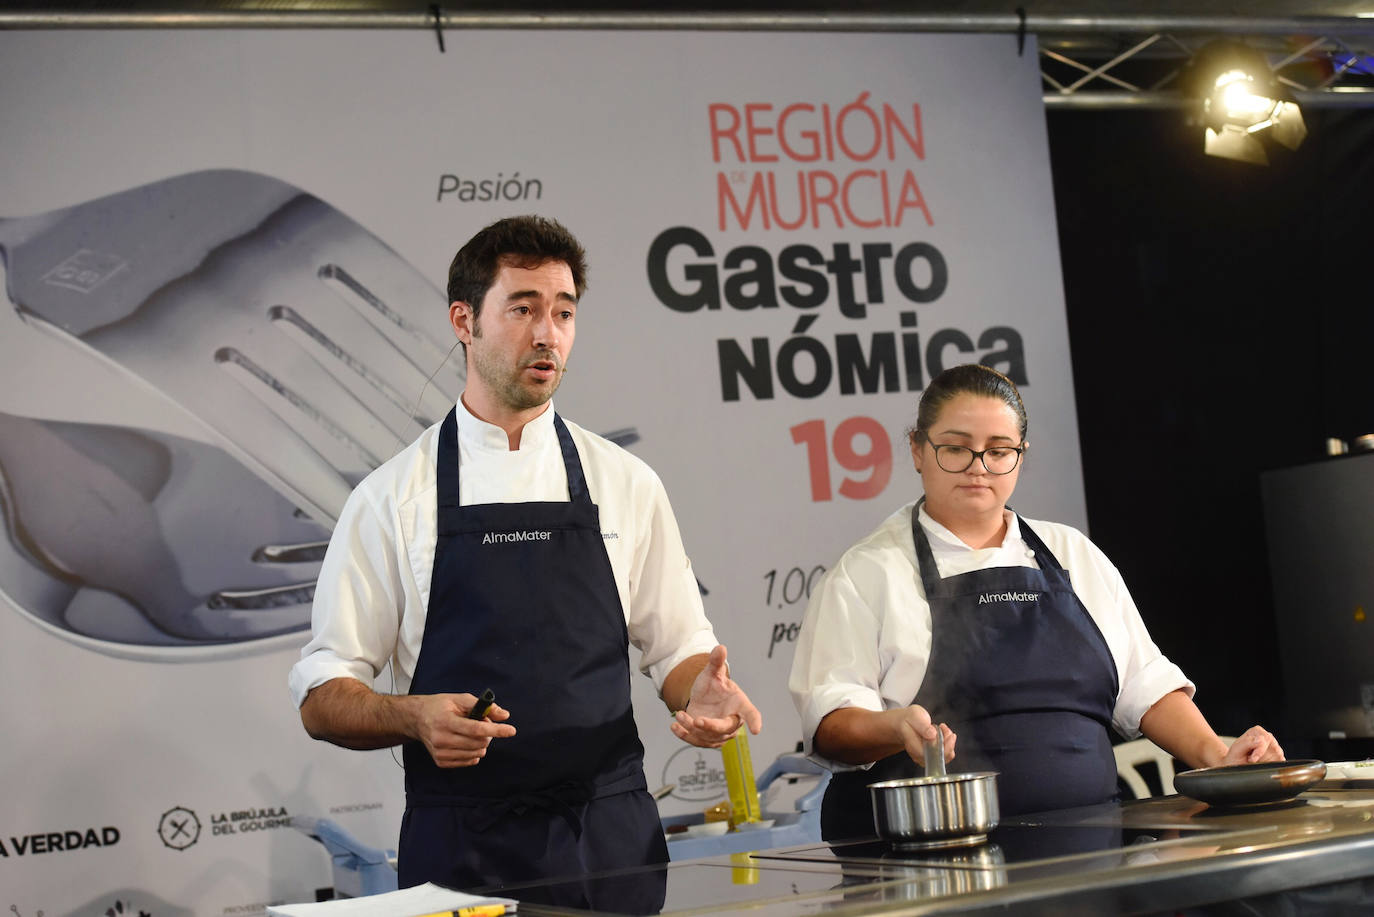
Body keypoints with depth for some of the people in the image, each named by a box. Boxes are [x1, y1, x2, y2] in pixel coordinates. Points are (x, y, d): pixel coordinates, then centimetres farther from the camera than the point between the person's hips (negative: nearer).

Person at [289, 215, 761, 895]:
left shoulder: (627, 485, 7)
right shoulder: (391, 499, 0)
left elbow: (678, 648, 11)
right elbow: (324, 699, 0)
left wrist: (704, 693, -11)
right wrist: (415, 717, -20)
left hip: (614, 840, 2)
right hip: (460, 853, -2)